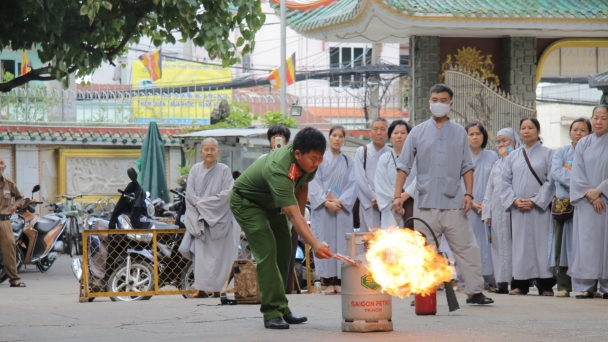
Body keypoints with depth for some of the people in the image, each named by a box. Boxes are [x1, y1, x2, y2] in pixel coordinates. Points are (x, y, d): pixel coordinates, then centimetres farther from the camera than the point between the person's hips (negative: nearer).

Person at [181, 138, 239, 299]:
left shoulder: (224, 170, 0)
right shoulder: (195, 169, 8)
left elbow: (227, 194, -9)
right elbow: (190, 193, 3)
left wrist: (204, 203, -11)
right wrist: (200, 205, -13)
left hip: (218, 219, -2)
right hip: (199, 219, 2)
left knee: (218, 254, -5)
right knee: (200, 254, -2)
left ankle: (216, 288, -2)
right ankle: (201, 288, 0)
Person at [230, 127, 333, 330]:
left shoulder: (308, 161, -19)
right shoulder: (278, 170, -44)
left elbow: (303, 186, 3)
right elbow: (293, 215, -50)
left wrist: (301, 220, 0)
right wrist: (315, 245, -60)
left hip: (271, 202, 8)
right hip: (246, 201, -8)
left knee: (284, 251, 5)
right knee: (267, 252, -19)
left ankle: (281, 309, 12)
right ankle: (272, 313, -18)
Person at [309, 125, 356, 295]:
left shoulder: (348, 162, 13)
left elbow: (352, 185, 5)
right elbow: (314, 184, 0)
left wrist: (341, 201, -10)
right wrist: (326, 202, -13)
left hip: (343, 208, 2)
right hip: (322, 209, -2)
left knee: (342, 242, -3)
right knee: (325, 242, -5)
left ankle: (340, 282, -1)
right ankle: (328, 282, -5)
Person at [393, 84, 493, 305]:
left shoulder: (459, 133, 10)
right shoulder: (418, 133, 8)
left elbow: (467, 167, 10)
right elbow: (404, 166, 7)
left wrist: (469, 193, -1)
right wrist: (397, 195, -2)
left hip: (454, 203, 0)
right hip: (427, 202, 0)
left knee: (466, 248, -2)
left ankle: (475, 291, 0)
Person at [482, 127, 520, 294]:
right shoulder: (496, 165, 23)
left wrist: (506, 156, -5)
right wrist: (486, 212, 13)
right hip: (497, 210, 7)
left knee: (513, 243, -10)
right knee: (499, 245, 4)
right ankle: (502, 282, 5)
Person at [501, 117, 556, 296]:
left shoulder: (547, 154, 5)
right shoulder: (512, 157, 15)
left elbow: (551, 181, -1)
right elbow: (505, 181, 11)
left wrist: (535, 201, -11)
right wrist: (514, 200, -6)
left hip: (540, 208, -3)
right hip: (518, 209, 3)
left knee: (541, 243, -5)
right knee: (520, 244, 1)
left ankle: (545, 284, -4)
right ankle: (520, 284, 3)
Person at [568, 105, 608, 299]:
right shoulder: (583, 144, 10)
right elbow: (577, 173, 4)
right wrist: (589, 194, -9)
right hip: (586, 202, 2)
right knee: (586, 242, -3)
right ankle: (585, 286, -3)